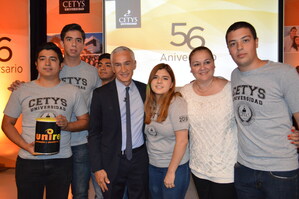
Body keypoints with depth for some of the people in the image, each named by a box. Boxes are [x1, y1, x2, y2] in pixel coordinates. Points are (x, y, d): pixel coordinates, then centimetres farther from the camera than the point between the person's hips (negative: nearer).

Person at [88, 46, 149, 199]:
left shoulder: (145, 90, 2)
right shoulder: (101, 94, -6)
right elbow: (94, 133, -4)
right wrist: (97, 168, -8)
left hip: (140, 158, 2)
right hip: (112, 160, -2)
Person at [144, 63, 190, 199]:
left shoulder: (176, 103, -17)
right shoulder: (150, 103, 2)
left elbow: (182, 141, -19)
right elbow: (149, 135, 8)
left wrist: (171, 172, -16)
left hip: (175, 167, -6)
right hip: (152, 166, 6)